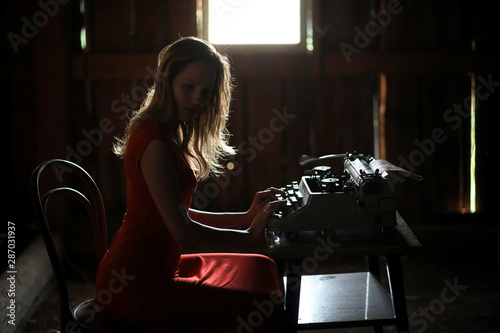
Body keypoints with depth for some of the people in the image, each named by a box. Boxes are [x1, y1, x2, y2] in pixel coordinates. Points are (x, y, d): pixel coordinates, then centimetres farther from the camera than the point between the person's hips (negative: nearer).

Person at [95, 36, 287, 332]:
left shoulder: (172, 135, 12)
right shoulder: (156, 142, -20)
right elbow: (181, 230, -21)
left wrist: (245, 218, 7)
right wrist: (250, 234, -10)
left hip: (154, 267, 10)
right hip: (136, 286, -10)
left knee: (260, 268, 16)